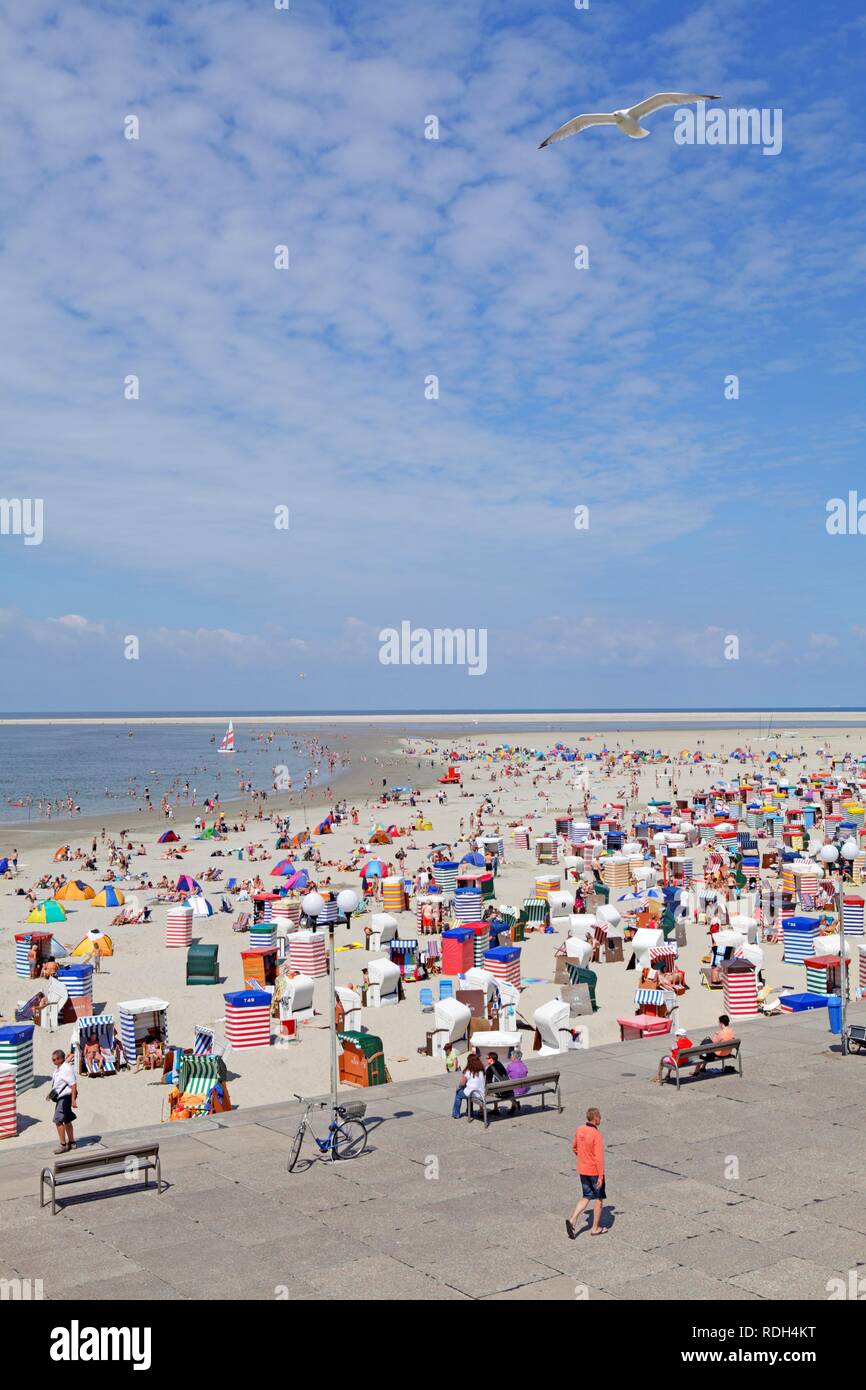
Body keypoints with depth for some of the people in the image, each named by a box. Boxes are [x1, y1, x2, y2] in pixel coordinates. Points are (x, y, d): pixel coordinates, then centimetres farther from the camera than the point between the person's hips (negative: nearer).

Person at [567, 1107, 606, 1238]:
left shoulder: (579, 1130, 0)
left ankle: (572, 1220, -2)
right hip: (594, 1171, -6)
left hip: (582, 1170, 6)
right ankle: (595, 1228, 21)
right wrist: (600, 1176, -19)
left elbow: (574, 1148, 13)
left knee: (586, 1198, 17)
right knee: (599, 1199, 12)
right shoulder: (596, 1134, -22)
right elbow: (599, 1157, -23)